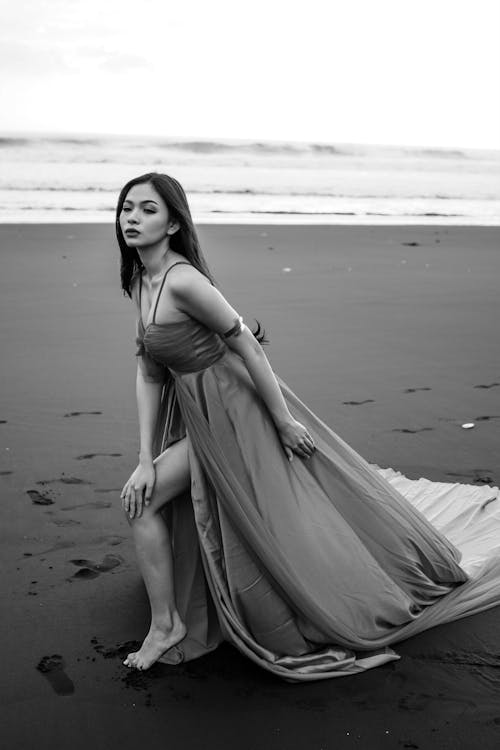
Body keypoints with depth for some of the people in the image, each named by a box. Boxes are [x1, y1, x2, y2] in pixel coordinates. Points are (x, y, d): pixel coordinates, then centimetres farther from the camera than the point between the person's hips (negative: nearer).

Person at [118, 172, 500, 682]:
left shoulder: (183, 281, -25)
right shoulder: (140, 282, 3)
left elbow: (246, 344, -22)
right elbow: (148, 375, 3)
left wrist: (284, 421, -16)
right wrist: (145, 460, -2)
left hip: (235, 411, -9)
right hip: (198, 418, 9)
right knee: (139, 497, 16)